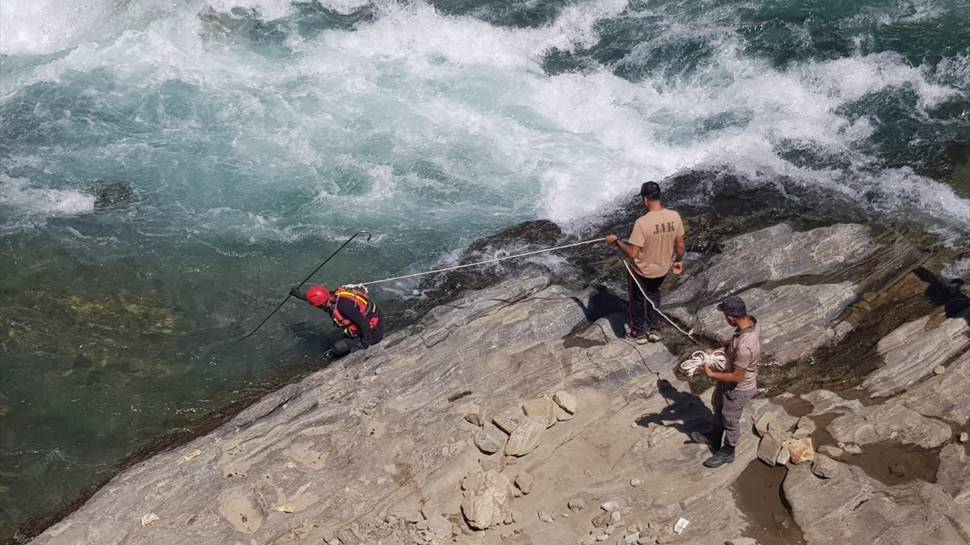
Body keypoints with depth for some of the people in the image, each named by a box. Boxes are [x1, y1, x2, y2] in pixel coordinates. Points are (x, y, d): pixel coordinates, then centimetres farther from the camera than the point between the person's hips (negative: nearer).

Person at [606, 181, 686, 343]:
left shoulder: (642, 222, -32)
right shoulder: (675, 217, -17)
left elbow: (632, 253, -26)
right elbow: (680, 246, -5)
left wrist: (616, 241, -10)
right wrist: (679, 261, 15)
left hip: (642, 271, -4)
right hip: (663, 269, 4)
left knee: (637, 299, 23)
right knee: (653, 294, 32)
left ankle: (639, 332, 39)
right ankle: (654, 330, 39)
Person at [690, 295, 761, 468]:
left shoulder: (744, 345, -43)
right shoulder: (751, 320, -17)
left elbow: (737, 377, -30)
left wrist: (712, 374, -19)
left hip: (738, 388, -9)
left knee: (730, 421, 18)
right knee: (718, 407, 31)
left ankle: (727, 453, 44)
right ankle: (713, 438, 56)